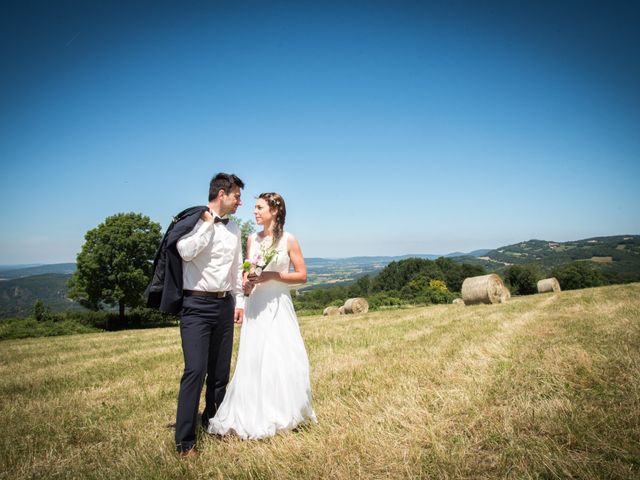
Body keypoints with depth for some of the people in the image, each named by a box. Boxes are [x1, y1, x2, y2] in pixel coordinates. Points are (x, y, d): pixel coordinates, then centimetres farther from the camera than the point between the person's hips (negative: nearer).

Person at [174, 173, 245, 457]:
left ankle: (212, 421, 30)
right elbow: (186, 251, -25)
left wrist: (239, 301, 17)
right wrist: (208, 223, -16)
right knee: (196, 371, -11)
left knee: (221, 370, 12)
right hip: (197, 305, -6)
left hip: (224, 305, 7)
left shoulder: (233, 229, 14)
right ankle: (185, 441, 0)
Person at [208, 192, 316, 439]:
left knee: (281, 360, 1)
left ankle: (283, 414, 19)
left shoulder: (288, 240, -5)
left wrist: (272, 276, -15)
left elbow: (302, 275, -4)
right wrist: (246, 283, -4)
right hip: (255, 306, 4)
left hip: (278, 306, -3)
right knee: (253, 360, 3)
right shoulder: (252, 239, 8)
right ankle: (254, 416, 16)